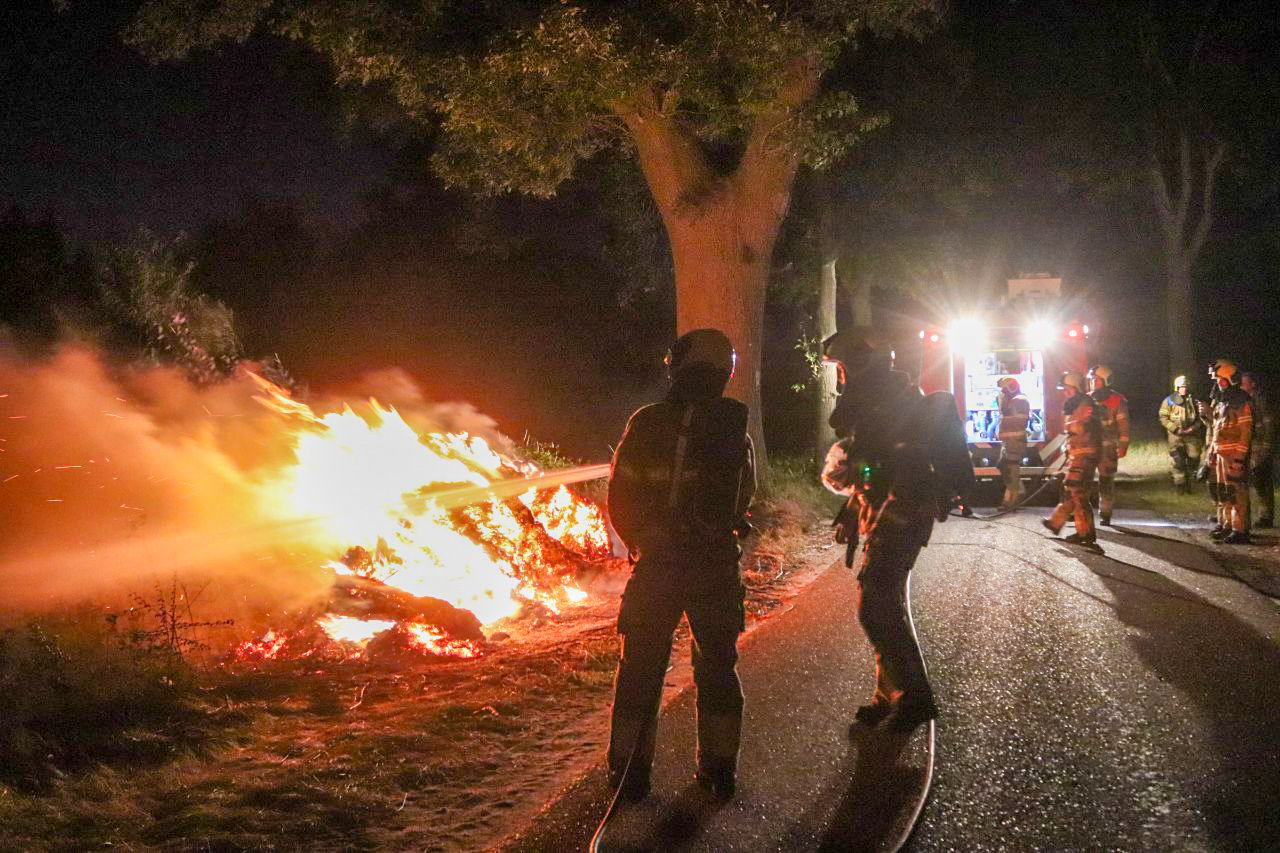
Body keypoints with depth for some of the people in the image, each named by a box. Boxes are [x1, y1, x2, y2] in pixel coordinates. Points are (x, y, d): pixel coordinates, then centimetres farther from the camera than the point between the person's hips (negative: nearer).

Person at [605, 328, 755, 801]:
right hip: (717, 566, 2)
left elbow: (621, 499, -5)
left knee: (642, 667, 9)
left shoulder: (647, 424, -10)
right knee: (718, 664, 16)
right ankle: (719, 767, 20)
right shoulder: (734, 428, -3)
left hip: (656, 566, -2)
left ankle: (630, 768, 13)